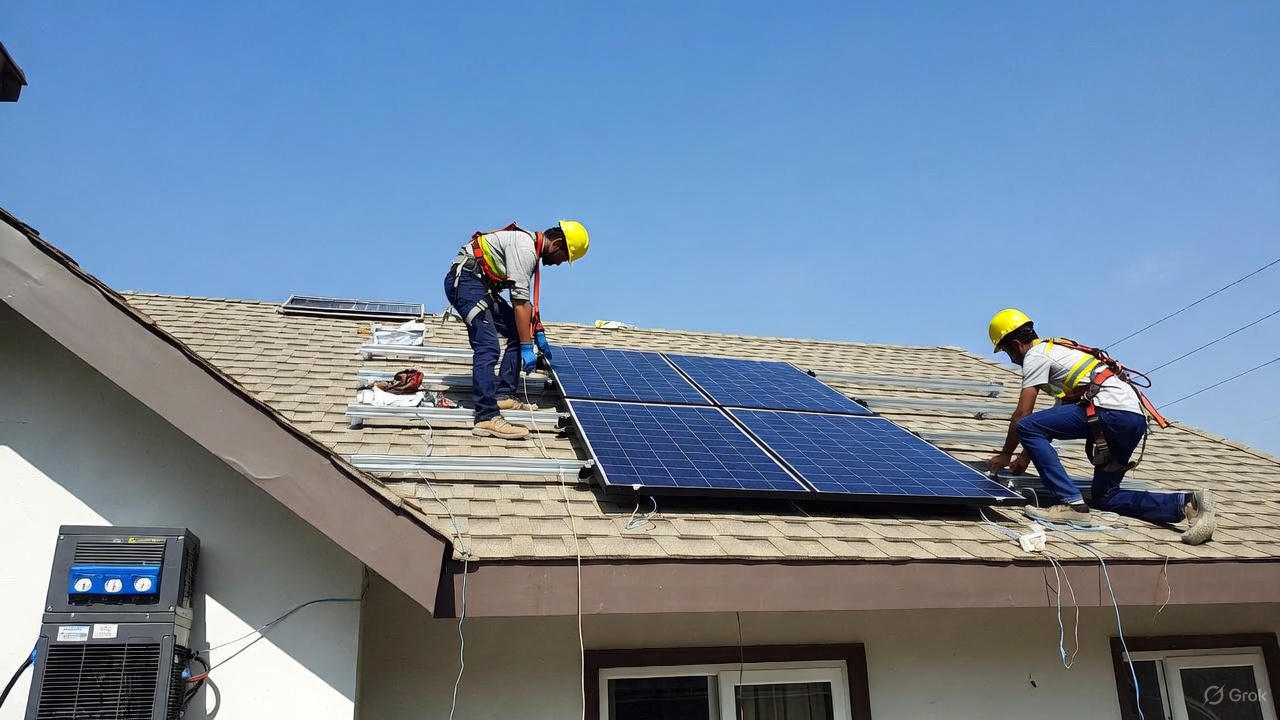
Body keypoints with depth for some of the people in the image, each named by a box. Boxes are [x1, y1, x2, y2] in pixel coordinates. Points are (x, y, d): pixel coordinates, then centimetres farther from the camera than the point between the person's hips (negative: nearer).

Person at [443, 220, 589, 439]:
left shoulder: (530, 247, 15)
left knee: (518, 333, 9)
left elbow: (526, 300, 24)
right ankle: (487, 417, -25)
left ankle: (503, 396, 10)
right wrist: (527, 348, -19)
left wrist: (539, 333, 25)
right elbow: (520, 302, -21)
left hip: (481, 285, 11)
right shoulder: (525, 249, -17)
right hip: (465, 280, -11)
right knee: (488, 346, -20)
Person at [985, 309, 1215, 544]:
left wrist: (1005, 454, 11)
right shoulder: (1054, 350, 30)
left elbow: (1022, 415, -2)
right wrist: (1027, 455, 35)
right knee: (1106, 498, 16)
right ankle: (1188, 503, 2)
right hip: (1135, 419, 10)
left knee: (1026, 427, -13)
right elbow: (1056, 416, 34)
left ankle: (1073, 505, -18)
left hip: (1112, 410, -10)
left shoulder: (1035, 355, 1)